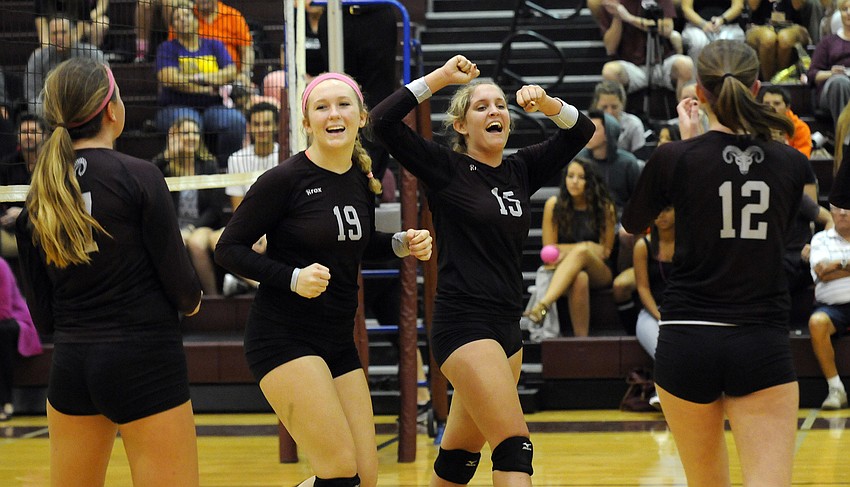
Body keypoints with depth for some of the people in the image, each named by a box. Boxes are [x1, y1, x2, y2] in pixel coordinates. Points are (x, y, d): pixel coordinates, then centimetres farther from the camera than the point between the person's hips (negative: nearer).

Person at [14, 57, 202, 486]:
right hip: (146, 362, -6)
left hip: (70, 365, 6)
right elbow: (181, 285, -8)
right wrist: (191, 300, 13)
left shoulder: (38, 193, 5)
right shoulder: (138, 176, -11)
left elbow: (41, 315, 8)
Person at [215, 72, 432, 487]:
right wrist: (292, 278, -23)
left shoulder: (362, 181, 6)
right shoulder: (284, 180, -13)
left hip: (338, 342, 7)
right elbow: (228, 249, -11)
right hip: (283, 339, -7)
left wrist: (401, 244, 5)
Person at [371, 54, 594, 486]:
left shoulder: (520, 171, 12)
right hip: (464, 325, -7)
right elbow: (383, 121, -13)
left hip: (506, 328, 7)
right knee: (514, 447, -15)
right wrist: (441, 76, -13)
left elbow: (580, 130, 15)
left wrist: (545, 103, -4)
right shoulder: (446, 169, -4)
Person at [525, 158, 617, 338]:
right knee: (579, 279, -38)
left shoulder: (604, 207, 0)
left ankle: (542, 305, -51)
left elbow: (605, 252, 4)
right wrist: (588, 246, -7)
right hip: (562, 271, 0)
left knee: (581, 252, -36)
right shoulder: (554, 205, 1)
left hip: (599, 273, 0)